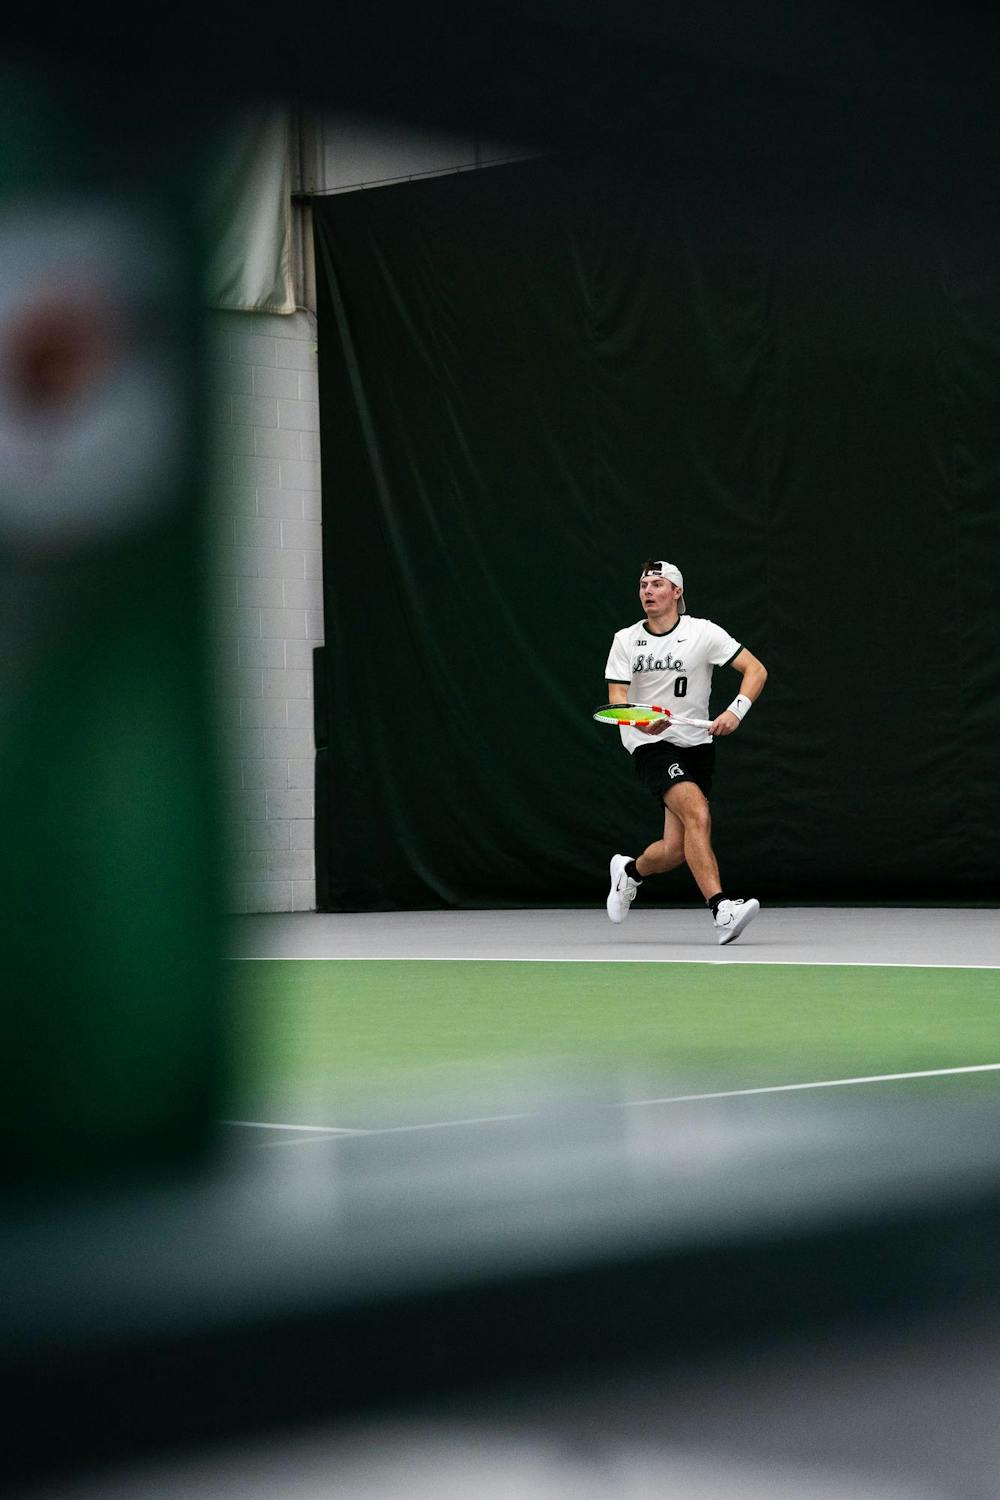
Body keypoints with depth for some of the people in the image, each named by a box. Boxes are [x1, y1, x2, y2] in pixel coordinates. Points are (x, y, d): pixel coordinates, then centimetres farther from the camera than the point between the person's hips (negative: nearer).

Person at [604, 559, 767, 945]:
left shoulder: (703, 632, -3)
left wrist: (736, 711, -22)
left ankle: (629, 871, 33)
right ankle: (721, 909, -34)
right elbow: (617, 697, -4)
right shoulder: (625, 640, 2)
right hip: (650, 744, -2)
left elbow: (756, 670, -6)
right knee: (698, 814, -28)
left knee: (675, 850, -2)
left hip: (696, 743, 2)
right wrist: (642, 720, -26)